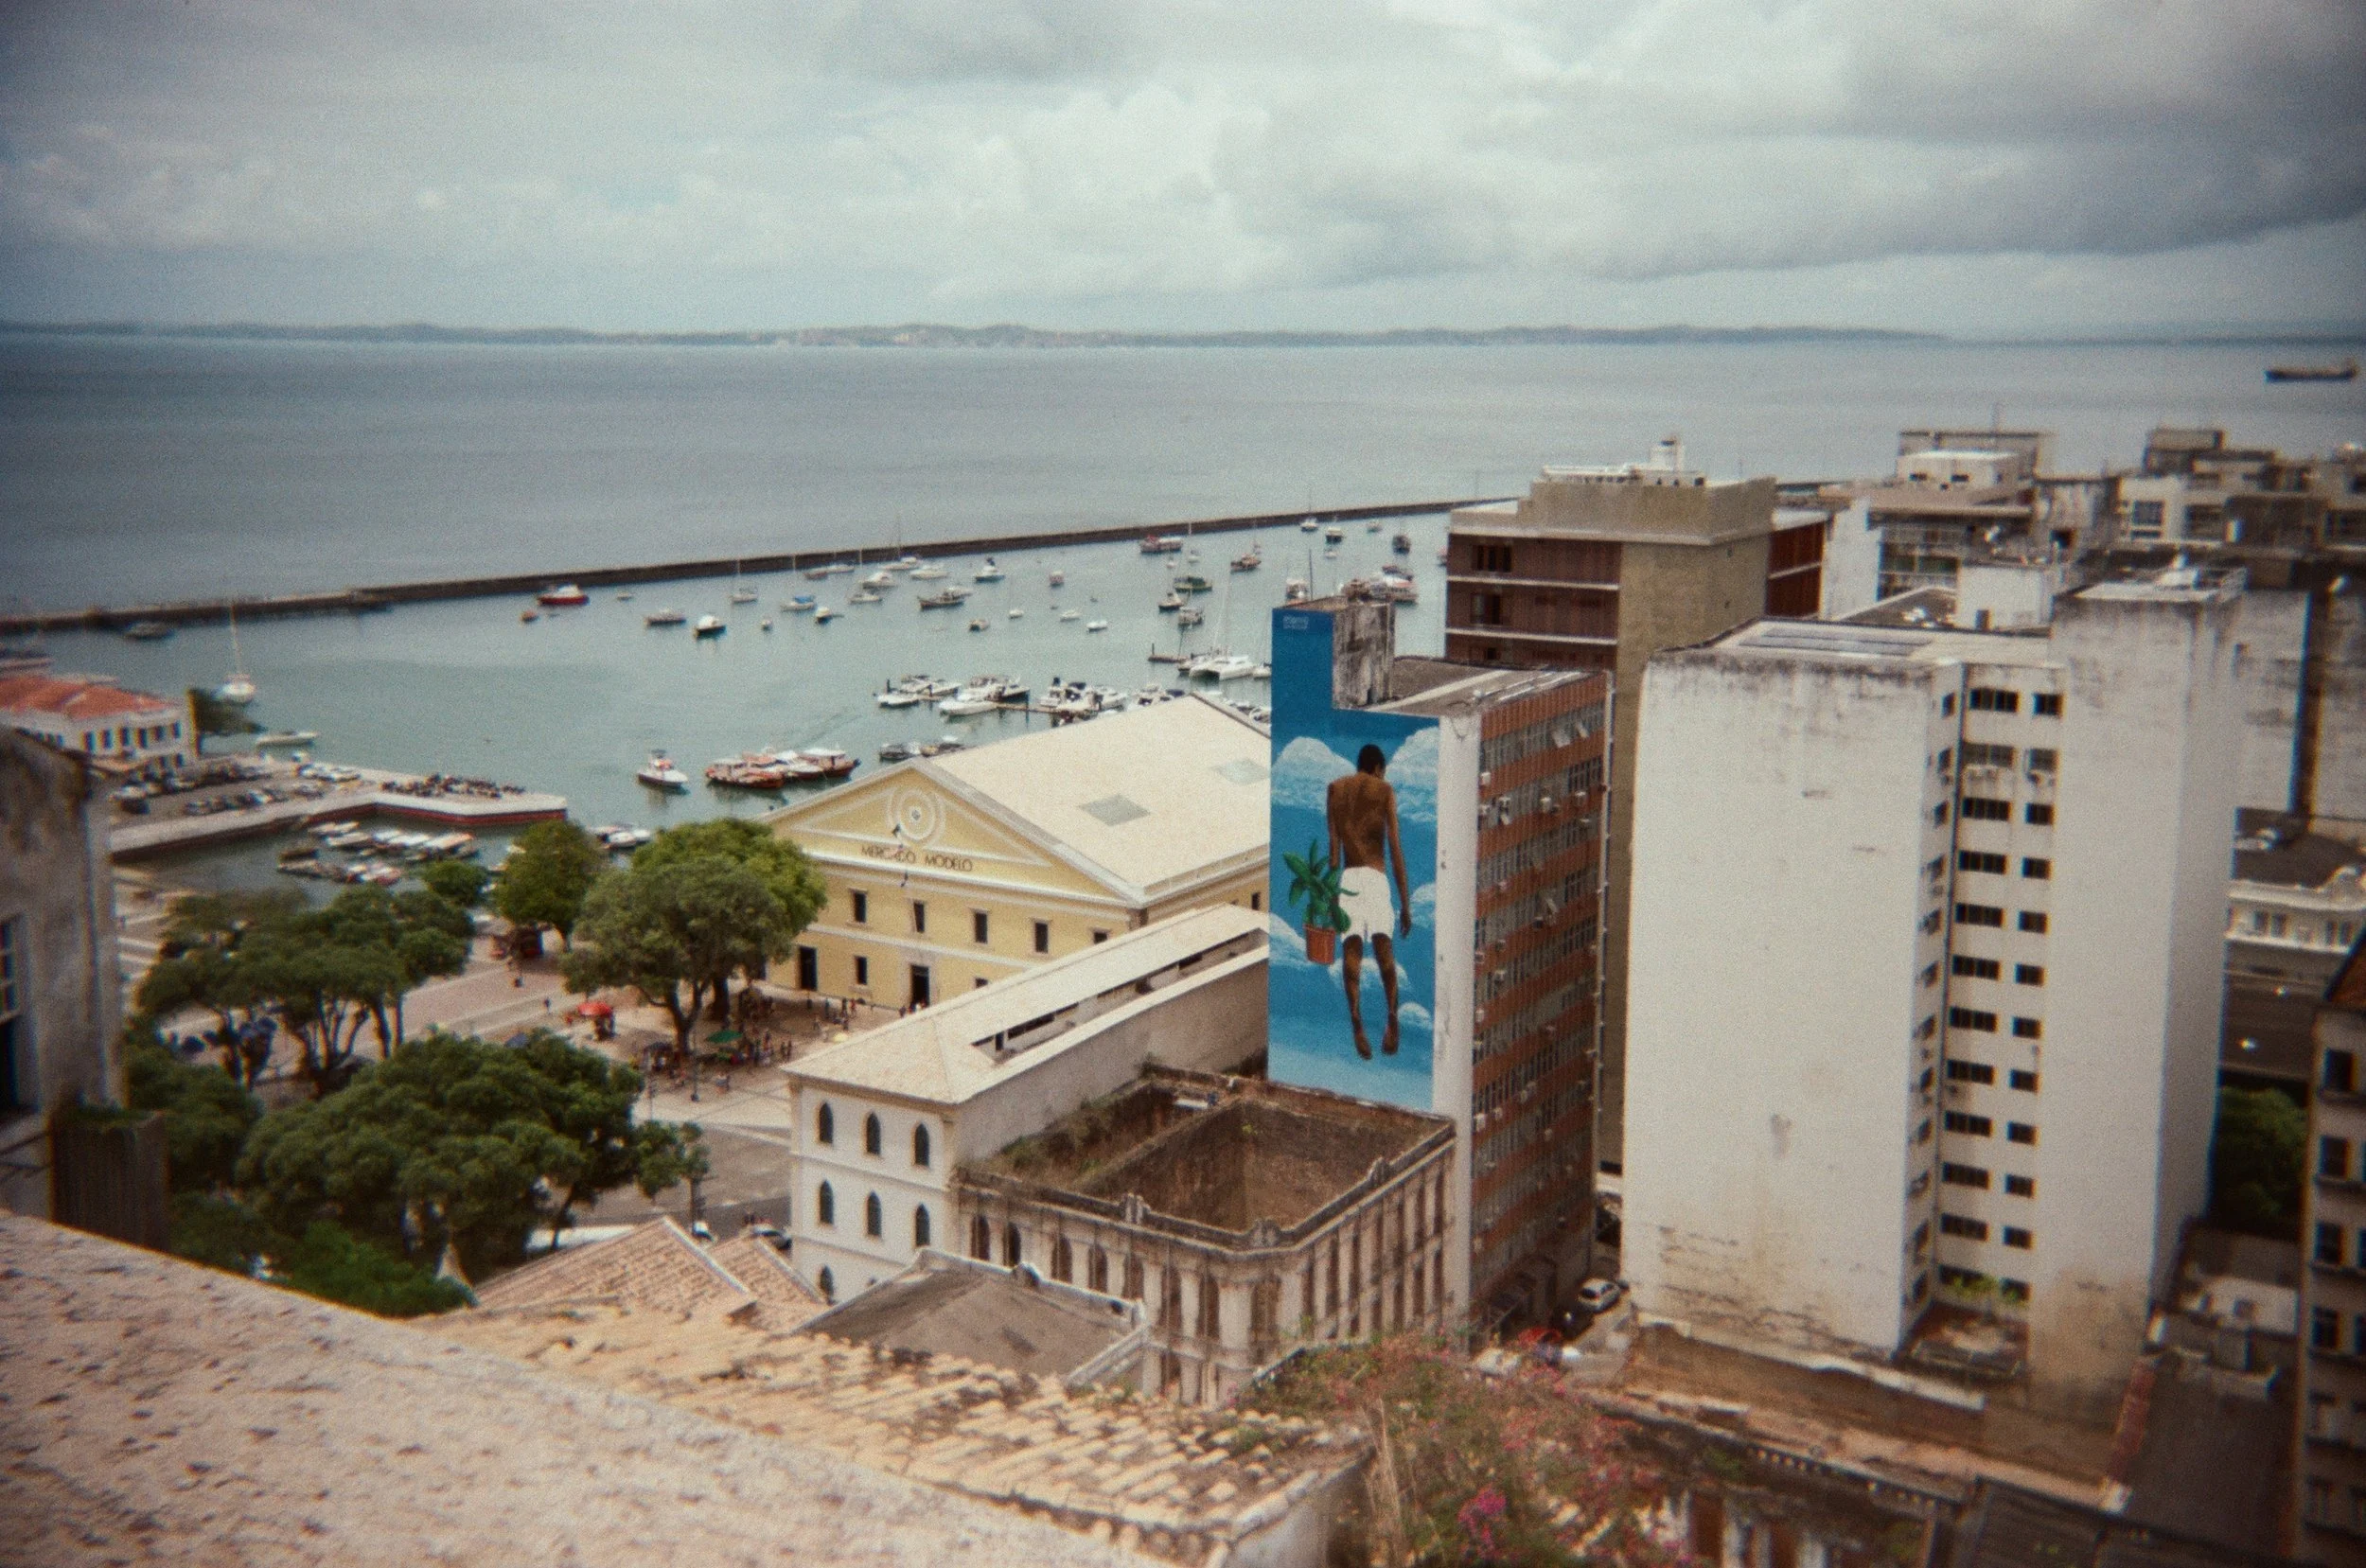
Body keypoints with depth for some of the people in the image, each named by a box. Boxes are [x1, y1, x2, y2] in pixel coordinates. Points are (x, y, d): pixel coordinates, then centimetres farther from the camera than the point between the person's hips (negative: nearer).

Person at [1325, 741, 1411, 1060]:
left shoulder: (1335, 789, 15)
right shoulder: (1384, 789, 9)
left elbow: (1333, 846, 8)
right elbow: (1395, 846, 2)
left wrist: (1330, 890, 10)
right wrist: (1405, 901, 2)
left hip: (1347, 878, 1)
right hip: (1376, 876, -1)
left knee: (1351, 951, -3)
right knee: (1384, 949, 0)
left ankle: (1356, 1022, -19)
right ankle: (1392, 1015, -20)